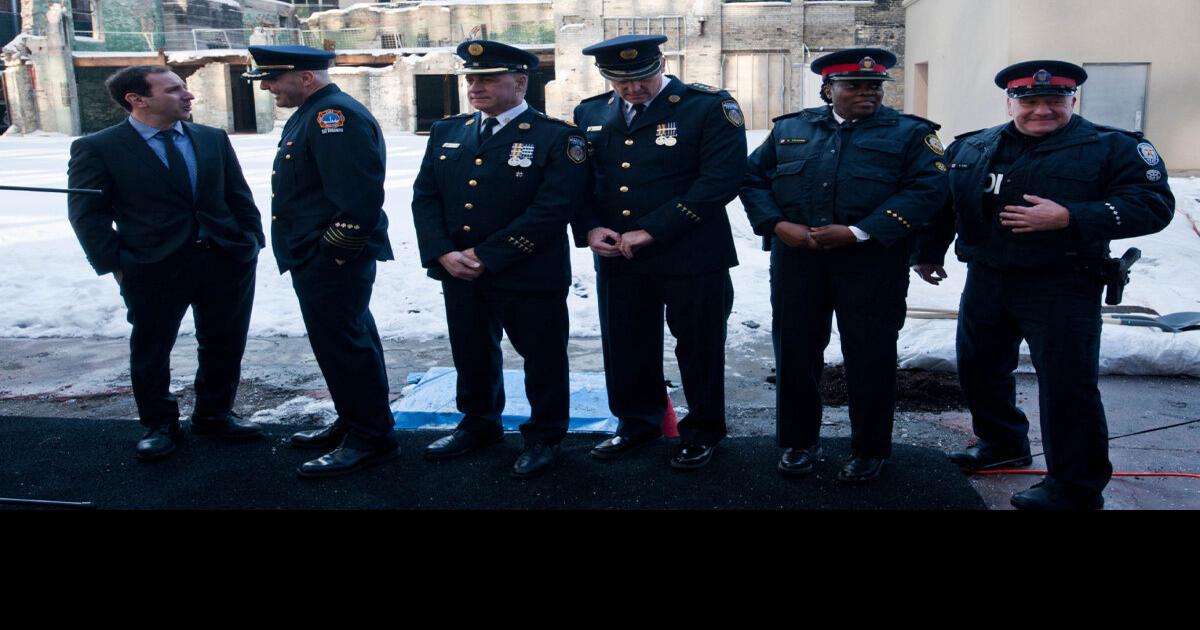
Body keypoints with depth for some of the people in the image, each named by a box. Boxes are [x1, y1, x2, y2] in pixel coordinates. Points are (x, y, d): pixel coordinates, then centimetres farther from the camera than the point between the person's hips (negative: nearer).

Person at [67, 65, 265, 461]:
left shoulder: (213, 139, 8)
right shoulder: (97, 148, -4)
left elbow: (239, 196, 12)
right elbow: (87, 213, -4)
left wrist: (251, 242, 4)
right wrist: (114, 264, -9)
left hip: (227, 261, 4)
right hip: (153, 269, -3)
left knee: (224, 345, 12)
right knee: (151, 350, 9)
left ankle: (214, 413, 32)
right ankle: (159, 424, 28)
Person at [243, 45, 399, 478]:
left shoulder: (336, 115, -18)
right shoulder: (311, 114, 16)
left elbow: (360, 197, -26)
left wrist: (332, 250, -21)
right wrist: (312, 250, 18)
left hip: (333, 260, -11)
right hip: (317, 258, 11)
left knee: (343, 346, -5)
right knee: (346, 341, 18)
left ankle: (371, 440, 6)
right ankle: (352, 423, 30)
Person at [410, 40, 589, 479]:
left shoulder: (557, 137, -10)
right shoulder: (446, 132, 9)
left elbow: (552, 209, -18)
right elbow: (424, 197, 7)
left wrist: (487, 256, -18)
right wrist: (443, 253, -10)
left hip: (530, 276, -5)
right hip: (458, 273, 5)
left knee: (542, 358, 7)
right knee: (472, 355, 19)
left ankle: (544, 437, 26)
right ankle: (478, 425, 38)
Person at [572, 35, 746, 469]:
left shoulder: (710, 107, -10)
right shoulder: (590, 114, 6)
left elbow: (721, 179, -19)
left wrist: (652, 231, -20)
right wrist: (589, 230, -7)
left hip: (691, 256, -4)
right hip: (615, 256, 5)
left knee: (698, 347, 8)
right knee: (625, 346, 14)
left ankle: (702, 431, 27)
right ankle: (636, 423, 34)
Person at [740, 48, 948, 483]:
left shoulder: (910, 133, 2)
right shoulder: (790, 129, 12)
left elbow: (928, 189, -10)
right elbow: (752, 178, 10)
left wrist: (858, 232, -18)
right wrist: (778, 225, -9)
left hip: (872, 261, -2)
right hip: (796, 257, 3)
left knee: (870, 355, 3)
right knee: (795, 349, 8)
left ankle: (869, 450, 19)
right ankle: (797, 441, 24)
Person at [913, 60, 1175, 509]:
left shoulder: (1114, 148, -6)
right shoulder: (971, 149, 8)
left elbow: (1153, 205, -16)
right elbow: (941, 203, 19)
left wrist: (1069, 218, -25)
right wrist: (927, 253, 19)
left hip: (1061, 288, -5)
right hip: (985, 283, 5)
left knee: (1066, 385, -4)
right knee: (978, 369, 17)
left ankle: (1076, 488, 10)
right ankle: (1002, 444, 40)